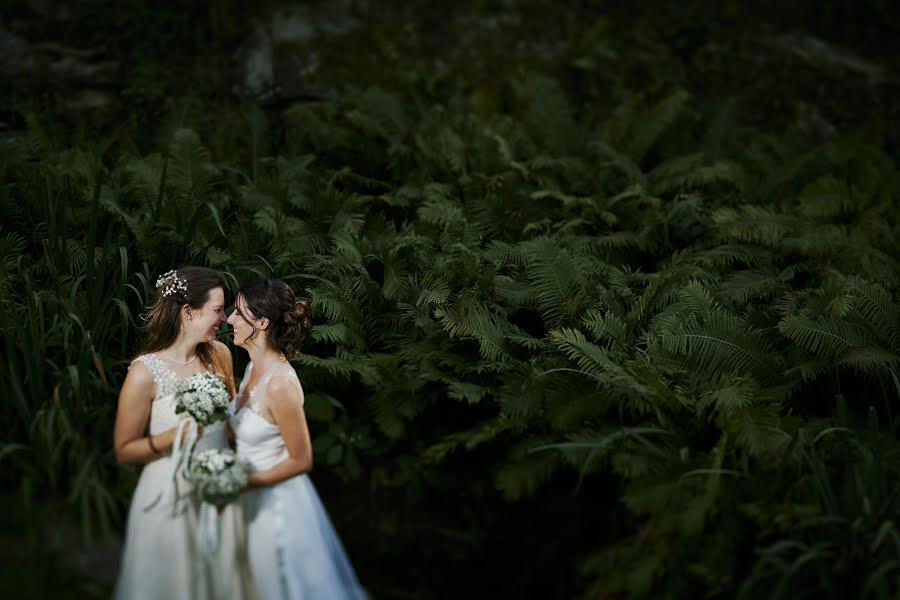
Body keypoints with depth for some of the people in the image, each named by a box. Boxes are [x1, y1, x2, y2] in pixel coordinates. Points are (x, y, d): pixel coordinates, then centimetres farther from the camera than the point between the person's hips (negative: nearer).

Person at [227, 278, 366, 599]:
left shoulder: (280, 384, -27)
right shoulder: (255, 367, 0)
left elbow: (300, 460, -20)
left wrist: (243, 483, -18)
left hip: (277, 500, -8)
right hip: (256, 500, 8)